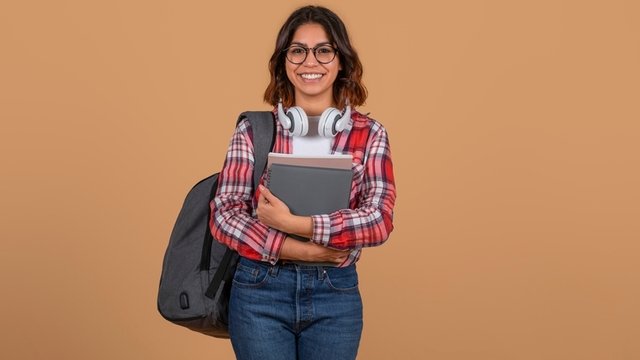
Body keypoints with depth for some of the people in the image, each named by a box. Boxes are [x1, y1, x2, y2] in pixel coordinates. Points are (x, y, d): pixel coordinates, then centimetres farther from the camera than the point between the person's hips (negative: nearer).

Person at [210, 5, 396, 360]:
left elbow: (380, 220, -10)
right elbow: (224, 214, -6)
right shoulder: (253, 130, 0)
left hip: (336, 294, 1)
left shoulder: (369, 134, 0)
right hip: (260, 291, -1)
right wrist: (296, 250, -17)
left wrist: (294, 224, -18)